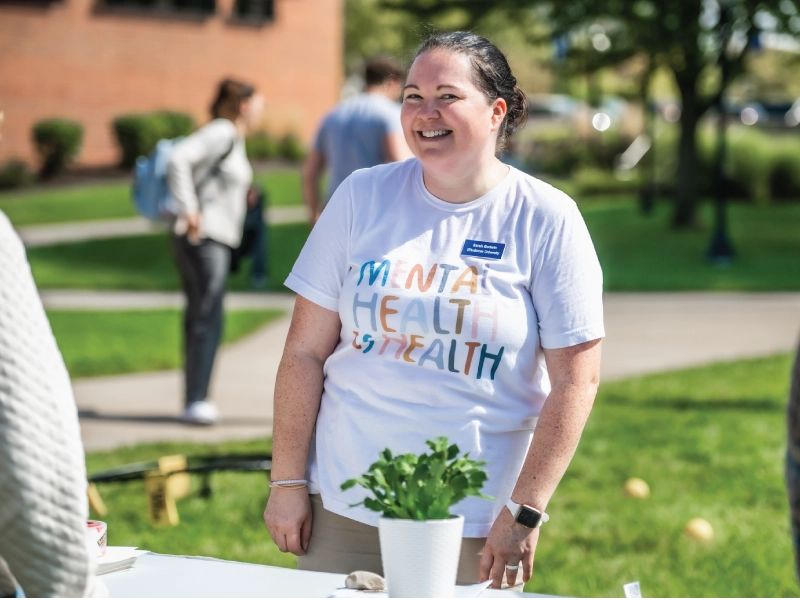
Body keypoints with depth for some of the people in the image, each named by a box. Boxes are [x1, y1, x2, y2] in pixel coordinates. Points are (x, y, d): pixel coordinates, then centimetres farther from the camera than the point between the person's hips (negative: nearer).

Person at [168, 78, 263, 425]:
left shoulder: (233, 137, 17)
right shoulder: (221, 132, -12)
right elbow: (179, 158, -25)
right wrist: (188, 211, -23)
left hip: (215, 240, 10)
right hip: (204, 239, -10)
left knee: (199, 319, 10)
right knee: (207, 320, -14)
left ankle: (195, 400, 13)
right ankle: (197, 401, -16)